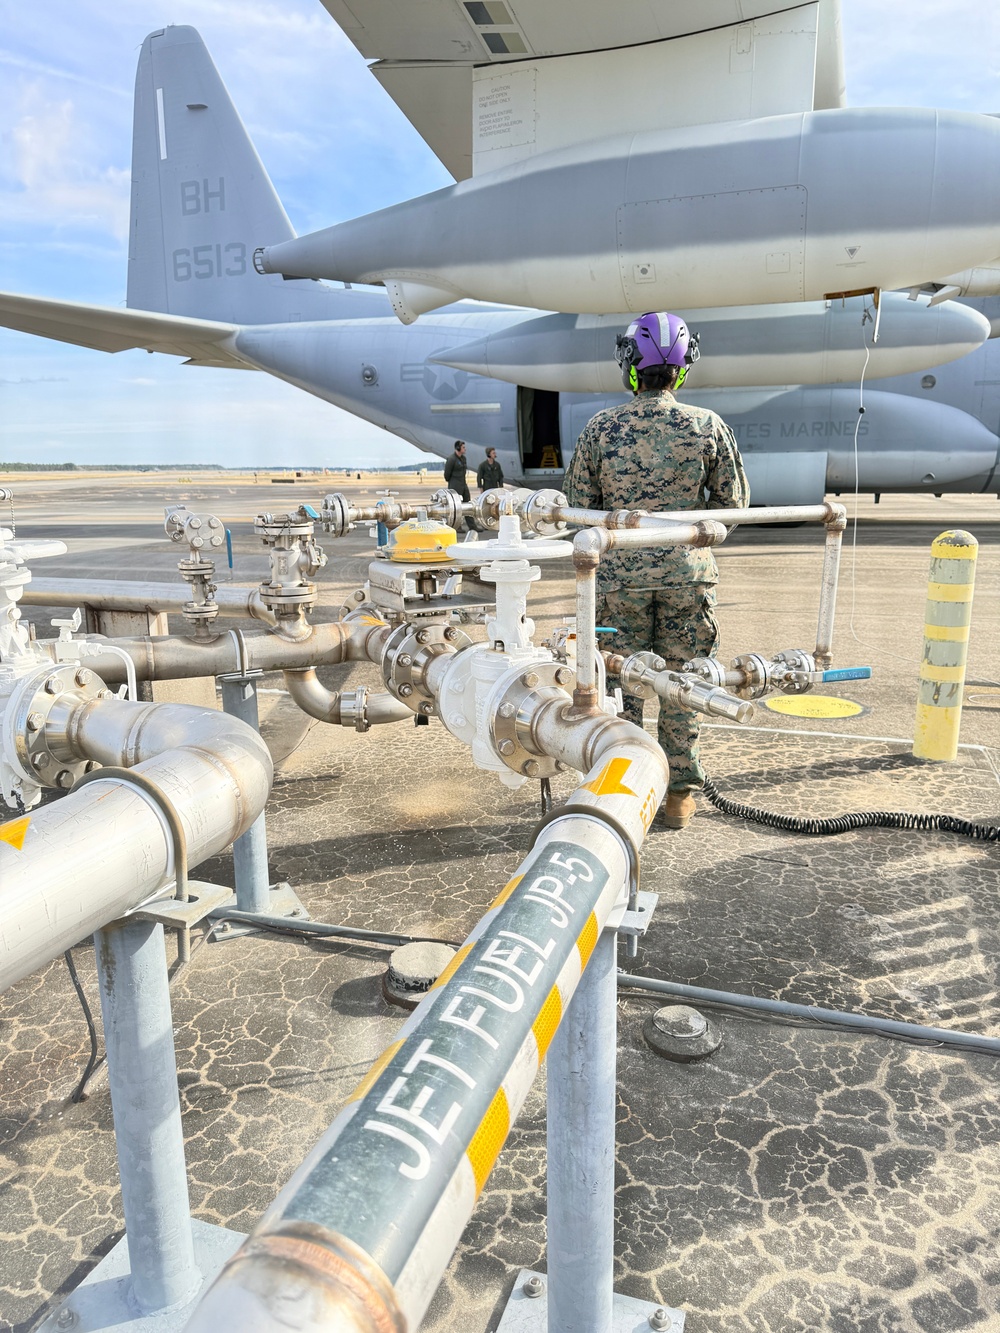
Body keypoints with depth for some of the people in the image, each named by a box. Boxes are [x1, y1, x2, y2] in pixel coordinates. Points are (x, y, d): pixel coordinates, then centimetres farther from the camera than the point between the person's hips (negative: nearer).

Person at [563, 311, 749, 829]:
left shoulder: (600, 427, -5)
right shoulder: (708, 426, -4)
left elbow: (578, 505, -1)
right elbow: (733, 502, 3)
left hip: (620, 572, 0)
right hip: (688, 571, 1)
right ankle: (679, 795, 19)